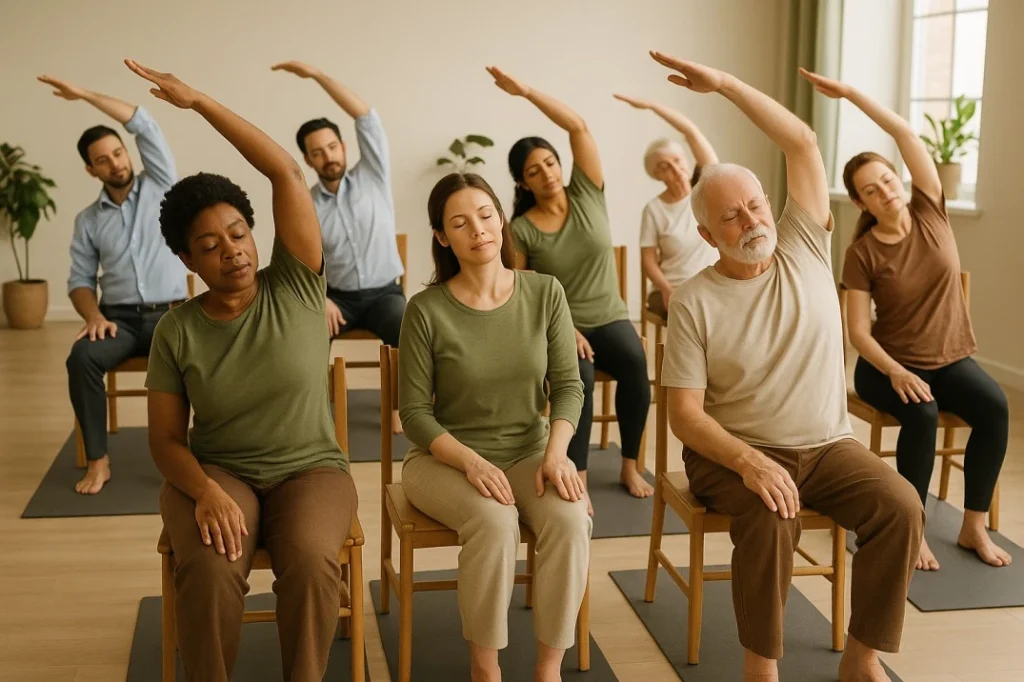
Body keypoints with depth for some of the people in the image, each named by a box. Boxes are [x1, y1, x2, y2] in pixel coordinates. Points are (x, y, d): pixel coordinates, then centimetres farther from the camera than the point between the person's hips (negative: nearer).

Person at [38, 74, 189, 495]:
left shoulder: (160, 187, 5)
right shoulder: (88, 220, 11)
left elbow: (145, 126, -5)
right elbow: (80, 280, 10)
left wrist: (84, 94, -5)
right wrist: (94, 316, -12)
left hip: (169, 314, -2)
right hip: (119, 317, 2)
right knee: (82, 357, -30)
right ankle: (98, 461, -20)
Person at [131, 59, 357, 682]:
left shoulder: (295, 290, -5)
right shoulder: (177, 331, -2)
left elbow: (287, 172, -14)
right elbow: (166, 438, 0)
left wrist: (198, 101, -14)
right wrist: (205, 491, -22)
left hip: (310, 469, 0)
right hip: (216, 472, 1)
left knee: (311, 561, -33)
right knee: (209, 570, -32)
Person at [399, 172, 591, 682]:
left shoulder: (545, 293, -3)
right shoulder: (427, 310, -11)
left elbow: (568, 386, -1)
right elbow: (415, 412, -8)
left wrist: (556, 452, -18)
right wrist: (472, 462, -22)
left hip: (529, 452, 3)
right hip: (446, 458, -2)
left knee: (570, 519, -27)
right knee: (494, 522, -33)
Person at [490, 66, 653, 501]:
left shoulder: (587, 195, 0)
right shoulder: (520, 230, -5)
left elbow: (579, 127, -10)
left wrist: (526, 92, -16)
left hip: (609, 319, 2)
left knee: (635, 363, -30)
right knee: (579, 378, -35)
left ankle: (629, 466, -12)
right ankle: (577, 479, -26)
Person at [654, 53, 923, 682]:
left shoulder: (805, 249, 0)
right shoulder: (694, 303, -8)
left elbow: (803, 143, -8)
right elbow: (684, 414, -11)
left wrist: (725, 83, -13)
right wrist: (748, 461, -28)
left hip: (828, 445, 3)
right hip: (737, 449, -3)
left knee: (901, 507, -22)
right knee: (771, 519, -34)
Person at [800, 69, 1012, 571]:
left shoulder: (930, 212, -3)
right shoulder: (862, 254, -9)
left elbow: (906, 135, -12)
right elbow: (858, 331, -12)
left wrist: (851, 93, -18)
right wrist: (896, 372, -28)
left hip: (950, 358, 3)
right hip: (890, 363, -3)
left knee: (995, 407, -26)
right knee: (922, 414, -34)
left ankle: (973, 527, -13)